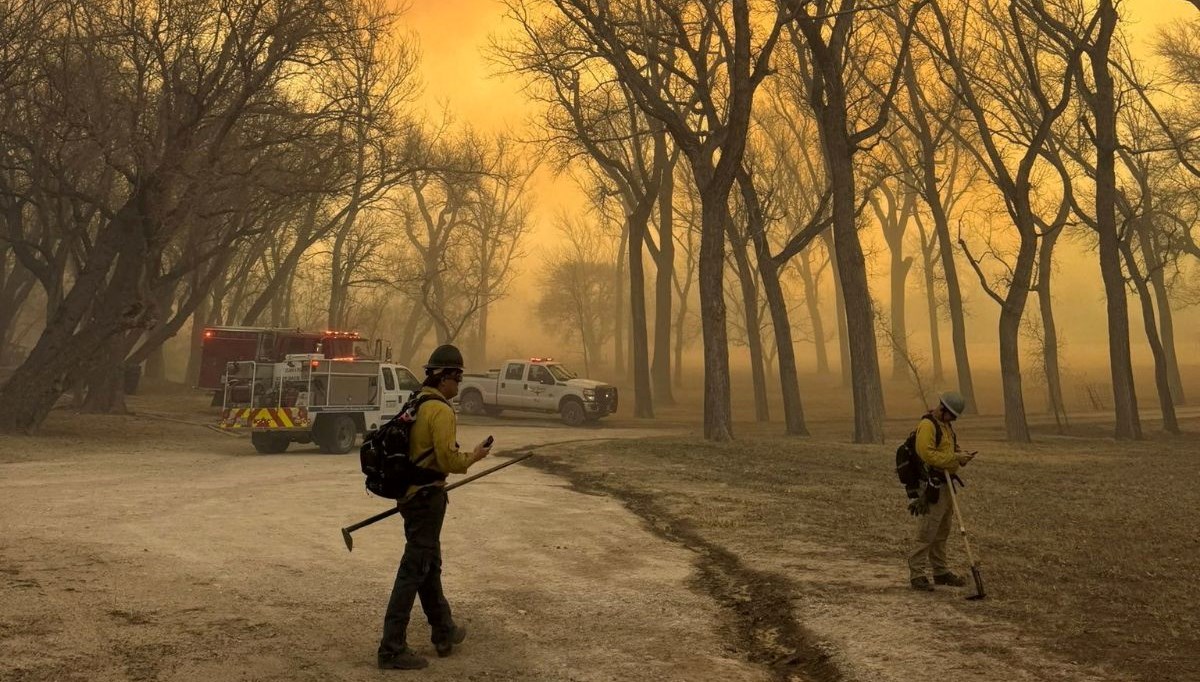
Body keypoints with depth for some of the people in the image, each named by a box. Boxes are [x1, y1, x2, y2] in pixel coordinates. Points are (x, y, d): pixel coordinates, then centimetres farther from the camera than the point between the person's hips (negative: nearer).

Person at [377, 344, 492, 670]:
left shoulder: (415, 404, 12)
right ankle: (392, 648, 0)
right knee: (414, 571, -5)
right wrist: (473, 457, -6)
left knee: (430, 565, 19)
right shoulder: (441, 411, -18)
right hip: (427, 498, -10)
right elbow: (448, 459, -23)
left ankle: (444, 632, 33)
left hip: (411, 493, 10)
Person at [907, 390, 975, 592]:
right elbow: (927, 454, -25)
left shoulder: (946, 425, 16)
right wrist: (955, 458, -22)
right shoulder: (927, 425, -15)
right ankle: (916, 574, -3)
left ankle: (940, 571, 25)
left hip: (946, 485, 10)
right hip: (932, 486, -10)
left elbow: (953, 447, 25)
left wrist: (961, 455, 3)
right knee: (926, 533, -8)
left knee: (942, 533, 16)